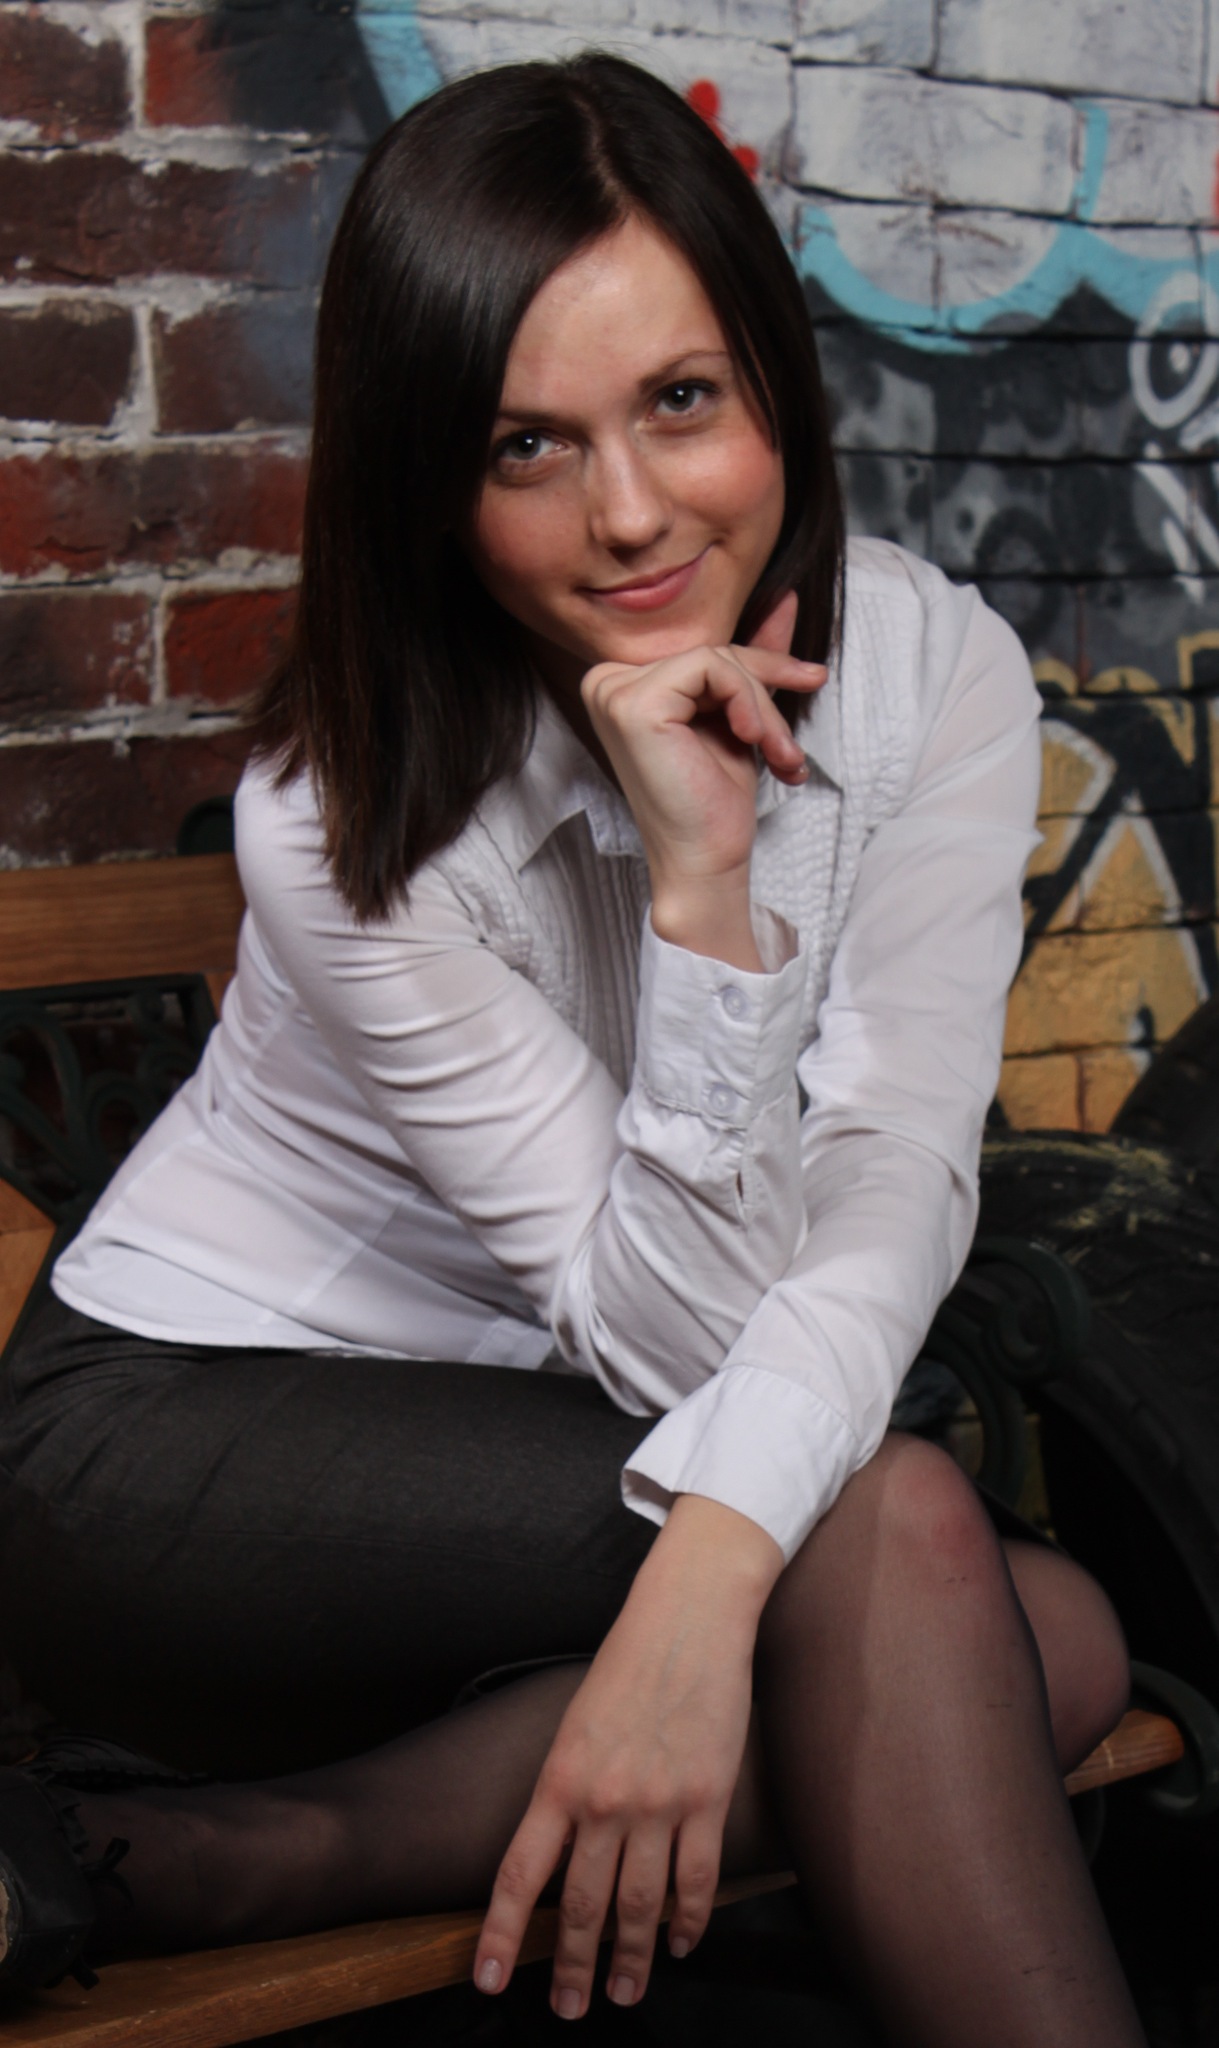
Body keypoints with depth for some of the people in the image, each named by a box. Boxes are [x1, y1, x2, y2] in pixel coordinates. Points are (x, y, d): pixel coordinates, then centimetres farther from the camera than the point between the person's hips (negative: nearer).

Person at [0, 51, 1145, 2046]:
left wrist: (710, 1568, -36)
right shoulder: (347, 816, -21)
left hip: (533, 1437, 6)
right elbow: (680, 1334, -22)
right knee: (897, 1540, -29)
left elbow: (898, 1187, -19)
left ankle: (196, 1860, -17)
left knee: (1041, 1650, -23)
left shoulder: (934, 673, -10)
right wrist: (700, 888, -35)